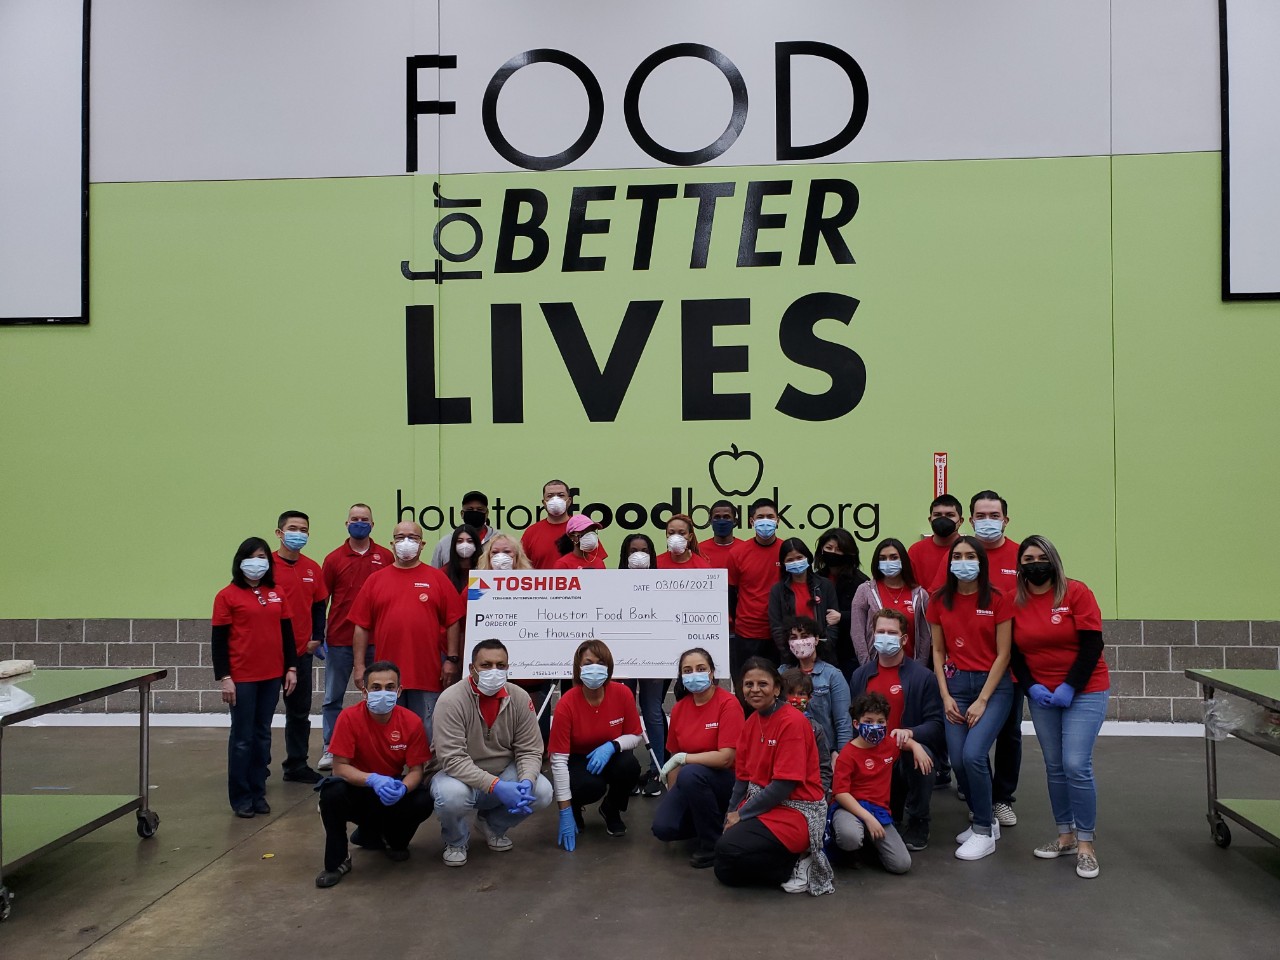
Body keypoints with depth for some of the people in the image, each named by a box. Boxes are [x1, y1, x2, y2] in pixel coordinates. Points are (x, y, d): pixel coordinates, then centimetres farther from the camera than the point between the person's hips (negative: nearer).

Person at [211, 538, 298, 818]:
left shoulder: (276, 594, 8)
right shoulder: (227, 595, -4)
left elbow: (287, 632, 12)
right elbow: (219, 640, -6)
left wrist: (291, 667, 7)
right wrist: (223, 678, -10)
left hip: (272, 676, 4)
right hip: (241, 678, -4)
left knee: (263, 736, 11)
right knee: (243, 738, 3)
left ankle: (258, 793, 21)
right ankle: (241, 797, 15)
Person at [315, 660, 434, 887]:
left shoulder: (412, 722, -15)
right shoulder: (349, 717, -20)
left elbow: (415, 770, -11)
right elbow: (339, 767, -20)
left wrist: (402, 788, -35)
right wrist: (373, 780, -38)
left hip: (393, 790, 2)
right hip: (358, 789, -2)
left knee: (423, 801, -27)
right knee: (332, 792, -33)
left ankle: (393, 841, 10)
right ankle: (337, 861, -9)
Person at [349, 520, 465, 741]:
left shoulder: (437, 578, 4)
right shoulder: (375, 580, 8)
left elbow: (453, 622, 2)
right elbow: (362, 627, 6)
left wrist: (452, 659, -4)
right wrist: (359, 666, 1)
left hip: (427, 674, -1)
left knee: (427, 733, 5)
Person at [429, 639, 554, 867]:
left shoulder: (520, 698, -9)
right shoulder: (451, 700, -22)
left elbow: (529, 751, -7)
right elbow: (452, 759, -28)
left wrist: (526, 782, -29)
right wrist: (496, 786, -37)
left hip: (504, 773, 4)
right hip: (459, 776, -4)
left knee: (542, 791, -21)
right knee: (451, 795, -37)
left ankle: (493, 826, 12)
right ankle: (456, 842, 1)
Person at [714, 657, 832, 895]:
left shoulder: (792, 721, -18)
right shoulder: (751, 721, 7)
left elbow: (785, 784, -20)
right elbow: (743, 775, 9)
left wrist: (742, 814, -14)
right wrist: (731, 814, -5)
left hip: (797, 809, -8)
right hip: (760, 804, 8)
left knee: (728, 848, -26)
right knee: (725, 872, 2)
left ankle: (797, 864, -6)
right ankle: (791, 858, 13)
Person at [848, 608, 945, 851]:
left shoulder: (923, 676, -2)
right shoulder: (860, 675, 11)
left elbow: (935, 723, -9)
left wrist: (910, 733, -29)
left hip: (906, 753, -3)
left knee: (922, 753, -37)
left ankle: (917, 824, -14)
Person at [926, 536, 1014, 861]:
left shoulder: (997, 600, -6)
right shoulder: (940, 601, 4)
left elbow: (1003, 654, -6)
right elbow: (938, 651, 8)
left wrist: (982, 700, -10)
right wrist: (946, 696, -1)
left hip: (993, 685, -3)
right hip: (956, 684, 4)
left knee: (972, 755, -17)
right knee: (958, 760, -3)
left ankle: (984, 831, 3)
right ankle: (985, 821, 23)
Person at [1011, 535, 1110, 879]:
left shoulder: (1076, 592, -9)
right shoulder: (1015, 603, 0)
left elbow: (1092, 644, -10)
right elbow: (1015, 652, 6)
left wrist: (1070, 687, -14)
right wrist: (1031, 686, -8)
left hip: (1084, 691, -4)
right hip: (1041, 695, 4)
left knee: (1076, 765, -11)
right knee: (1054, 767, 9)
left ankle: (1086, 844, 3)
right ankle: (1066, 835, 23)